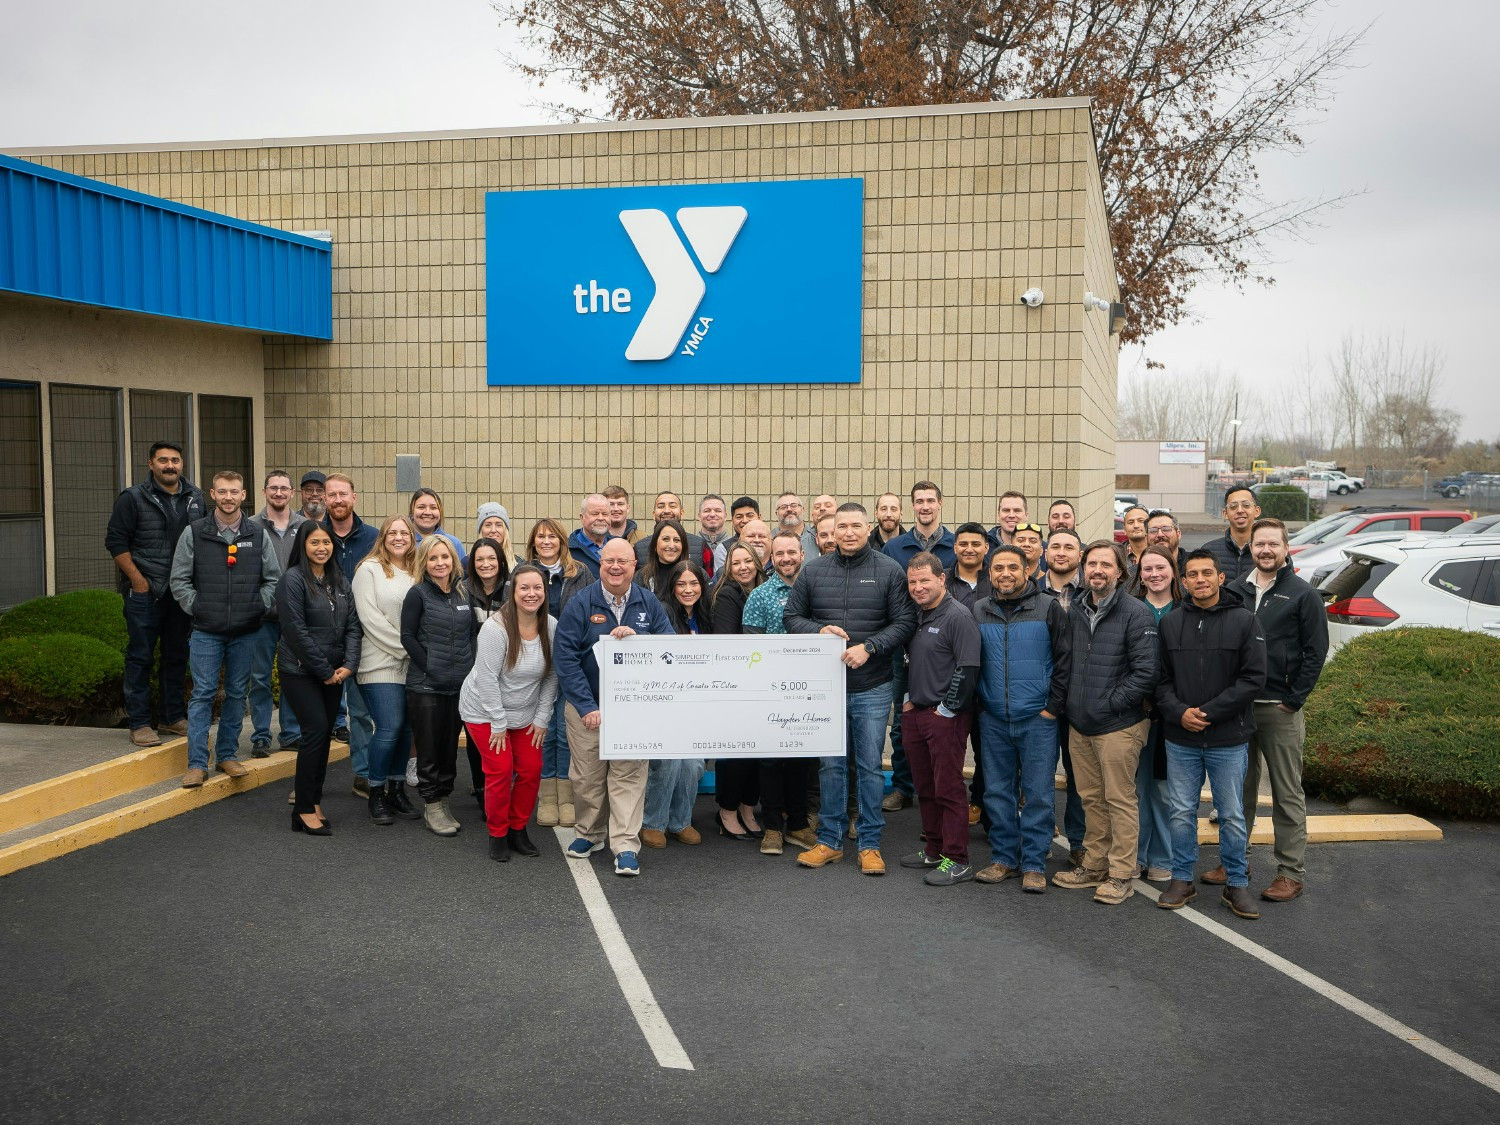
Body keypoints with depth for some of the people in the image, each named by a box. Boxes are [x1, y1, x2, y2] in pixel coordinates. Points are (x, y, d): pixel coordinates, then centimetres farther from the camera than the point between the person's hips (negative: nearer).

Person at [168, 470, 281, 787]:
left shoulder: (259, 535, 4)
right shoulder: (194, 533, 1)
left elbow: (273, 579, 9)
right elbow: (179, 579, 3)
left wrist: (259, 607, 0)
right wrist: (195, 607, -4)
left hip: (246, 631, 2)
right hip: (206, 631, -2)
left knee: (237, 694, 9)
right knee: (202, 694, -1)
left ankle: (227, 755, 21)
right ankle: (197, 763, 2)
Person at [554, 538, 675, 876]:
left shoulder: (649, 603, 2)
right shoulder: (581, 604, -5)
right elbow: (565, 657, -9)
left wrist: (636, 637, -21)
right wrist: (586, 706, -15)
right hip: (587, 705, -1)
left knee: (629, 775, -3)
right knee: (587, 775, 8)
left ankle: (626, 845, 1)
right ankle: (588, 834, 28)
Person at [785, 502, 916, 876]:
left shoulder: (889, 571, -3)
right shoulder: (813, 571, 3)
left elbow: (904, 622, -5)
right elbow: (791, 617, 7)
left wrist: (869, 647, -17)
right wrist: (819, 630, -12)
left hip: (872, 687, -2)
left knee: (870, 766, 6)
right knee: (831, 764, 10)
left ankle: (870, 844, 17)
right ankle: (830, 841, 22)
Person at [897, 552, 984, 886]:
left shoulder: (958, 616, -13)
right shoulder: (915, 615, 12)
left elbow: (968, 669, -18)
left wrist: (945, 709, -15)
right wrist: (908, 698, 14)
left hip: (945, 717, -8)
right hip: (914, 713, 8)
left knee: (949, 789, -4)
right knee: (925, 786, 15)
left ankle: (957, 861, 4)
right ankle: (933, 849, 27)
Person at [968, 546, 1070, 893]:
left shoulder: (1048, 608, -2)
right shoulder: (978, 611, 7)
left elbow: (1064, 659, -2)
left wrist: (1053, 706, -6)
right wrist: (977, 704, 6)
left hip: (1037, 719, -3)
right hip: (993, 720, 3)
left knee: (1038, 794, 1)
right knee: (998, 792, 9)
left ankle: (1034, 864, 10)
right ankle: (1004, 858, 20)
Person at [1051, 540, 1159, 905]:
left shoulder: (1137, 614, -10)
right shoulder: (1075, 610, 10)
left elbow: (1145, 672, -15)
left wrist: (1110, 703, -14)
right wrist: (1068, 702, 9)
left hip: (1118, 725, -6)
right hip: (1079, 724, 6)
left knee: (1119, 799, 0)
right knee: (1091, 797, 14)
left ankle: (1121, 875, 10)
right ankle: (1094, 865, 26)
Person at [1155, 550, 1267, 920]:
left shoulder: (1243, 620, -4)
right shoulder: (1170, 623, 5)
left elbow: (1253, 677, -9)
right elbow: (1161, 678, 6)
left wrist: (1209, 712, -14)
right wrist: (1178, 711, -12)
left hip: (1229, 739, -2)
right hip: (1181, 739, 2)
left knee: (1232, 816, 7)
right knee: (1182, 812, 9)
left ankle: (1237, 883, 21)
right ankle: (1182, 879, 22)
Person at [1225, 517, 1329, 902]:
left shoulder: (1303, 594, -2)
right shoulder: (1236, 591, 9)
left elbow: (1315, 651, -5)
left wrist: (1295, 699, -9)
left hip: (1281, 710, -4)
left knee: (1287, 793, 2)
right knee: (1240, 787, 13)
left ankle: (1292, 872, 8)